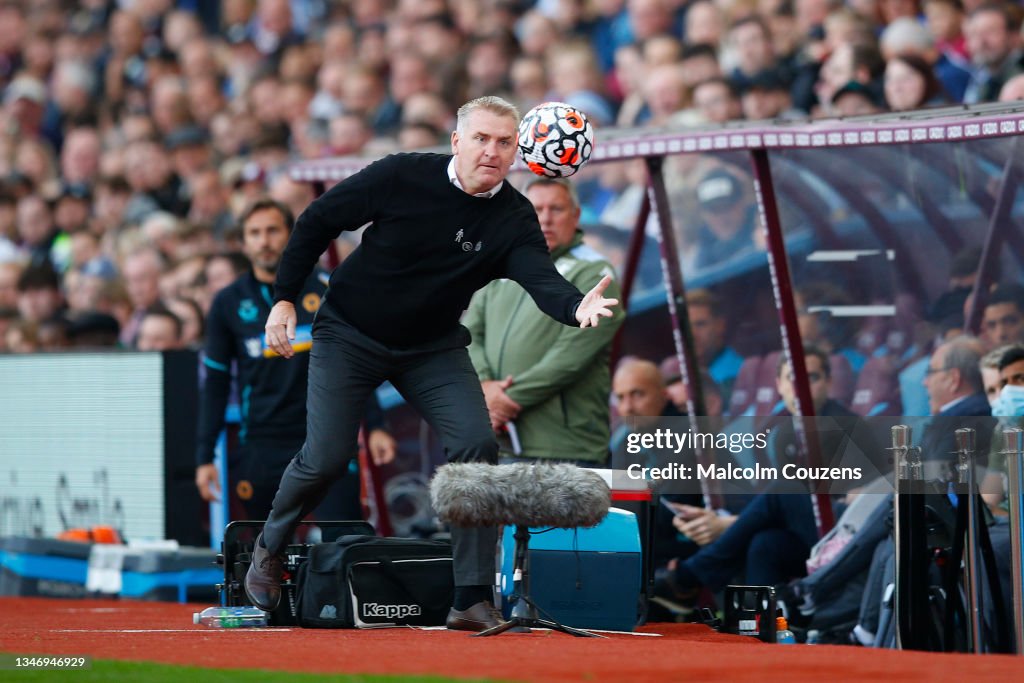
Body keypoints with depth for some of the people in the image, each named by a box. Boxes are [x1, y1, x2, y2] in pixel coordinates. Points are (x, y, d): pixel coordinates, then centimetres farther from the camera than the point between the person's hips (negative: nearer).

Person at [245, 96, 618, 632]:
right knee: (326, 457, -10)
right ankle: (269, 549, 22)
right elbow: (317, 221, -7)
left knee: (476, 443, -17)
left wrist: (576, 306, -54)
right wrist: (284, 298, -10)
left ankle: (473, 600, -12)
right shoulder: (401, 177, -18)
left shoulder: (514, 220, -13)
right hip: (349, 335, -2)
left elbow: (542, 279, -31)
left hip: (432, 348, 2)